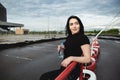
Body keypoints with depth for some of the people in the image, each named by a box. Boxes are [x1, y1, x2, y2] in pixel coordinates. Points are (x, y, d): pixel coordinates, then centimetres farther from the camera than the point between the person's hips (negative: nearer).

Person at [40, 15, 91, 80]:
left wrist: (71, 58, -31)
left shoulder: (83, 38, -17)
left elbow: (87, 59, -22)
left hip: (72, 70, -8)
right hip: (65, 68, 9)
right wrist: (62, 47, 4)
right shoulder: (70, 37, 7)